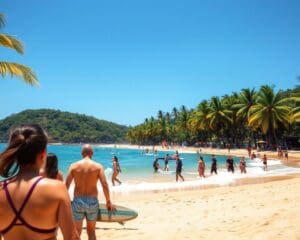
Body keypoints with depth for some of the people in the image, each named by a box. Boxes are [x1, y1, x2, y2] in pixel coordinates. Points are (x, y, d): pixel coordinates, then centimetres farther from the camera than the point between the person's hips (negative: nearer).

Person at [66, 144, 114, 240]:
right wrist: (108, 202, -3)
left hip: (77, 201, 0)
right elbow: (105, 185, -11)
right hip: (92, 202, 0)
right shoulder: (98, 166, -4)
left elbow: (66, 185, -3)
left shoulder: (74, 166, -1)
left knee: (76, 232, 12)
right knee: (91, 231, 17)